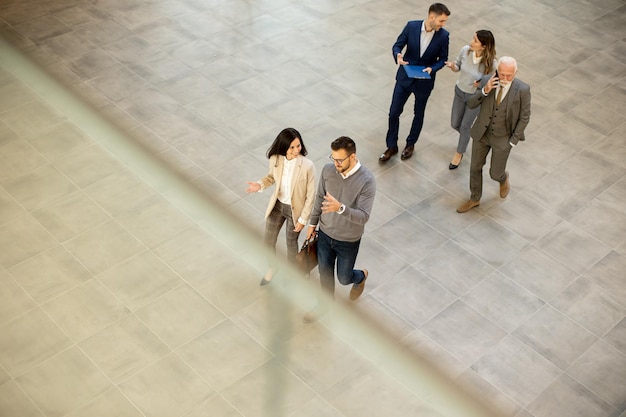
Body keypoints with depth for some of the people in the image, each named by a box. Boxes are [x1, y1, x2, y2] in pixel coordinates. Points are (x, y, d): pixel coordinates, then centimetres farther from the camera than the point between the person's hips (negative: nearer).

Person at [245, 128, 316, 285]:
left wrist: (303, 219, -13)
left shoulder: (307, 165, -30)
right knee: (269, 240, 19)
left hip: (295, 209, -3)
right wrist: (260, 184, -17)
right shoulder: (275, 159, -19)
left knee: (291, 242, 21)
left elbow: (311, 196, -18)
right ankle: (272, 267, 51)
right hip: (277, 205, 4)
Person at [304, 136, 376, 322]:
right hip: (325, 234, 4)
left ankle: (361, 276, 51)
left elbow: (363, 217, -31)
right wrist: (312, 223, 10)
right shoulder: (328, 170, -14)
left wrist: (340, 208, -47)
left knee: (344, 278, 16)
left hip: (348, 240, -4)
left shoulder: (367, 180, -29)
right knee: (324, 271, 21)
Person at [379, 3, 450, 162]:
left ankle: (410, 144, 39)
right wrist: (398, 55, -29)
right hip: (405, 77, 1)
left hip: (424, 81, 0)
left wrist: (432, 68, -24)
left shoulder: (443, 35, -16)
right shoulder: (411, 26, -16)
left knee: (418, 114, 17)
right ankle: (392, 146, 24)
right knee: (394, 113, 6)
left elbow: (442, 59, -4)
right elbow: (397, 45, -6)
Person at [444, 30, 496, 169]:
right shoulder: (465, 50, -20)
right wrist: (452, 66, -25)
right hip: (459, 91, 4)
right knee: (454, 124, 18)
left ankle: (459, 154, 39)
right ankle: (466, 136, 54)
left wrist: (481, 84, -36)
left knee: (464, 127, 11)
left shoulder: (491, 63, -30)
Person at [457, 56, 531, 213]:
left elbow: (524, 117, -11)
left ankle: (504, 179, 48)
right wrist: (485, 90, -29)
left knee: (495, 174, 9)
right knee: (475, 168, 16)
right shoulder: (489, 81, -14)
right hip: (481, 133, 3)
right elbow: (471, 104, -12)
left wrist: (513, 141, -10)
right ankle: (474, 199, 39)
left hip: (502, 138, -3)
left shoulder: (522, 90, -22)